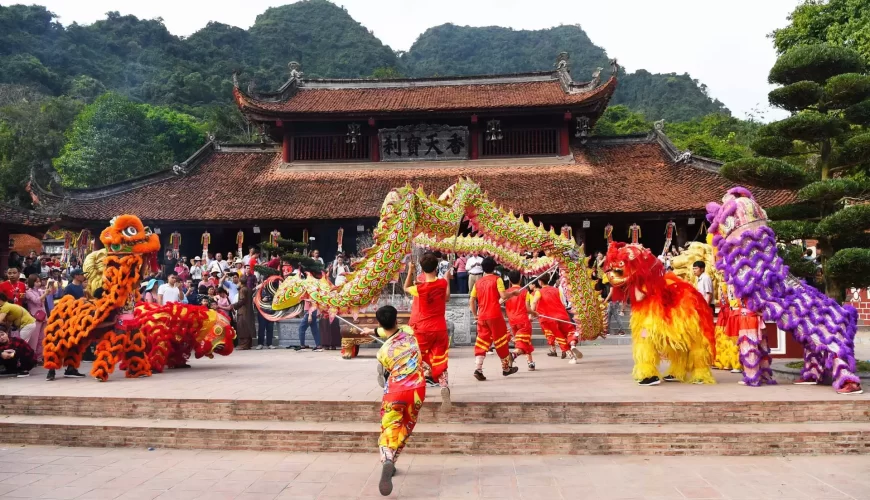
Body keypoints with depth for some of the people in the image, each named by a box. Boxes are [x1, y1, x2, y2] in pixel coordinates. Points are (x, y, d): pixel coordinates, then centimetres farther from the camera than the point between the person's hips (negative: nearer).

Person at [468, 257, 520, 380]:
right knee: (501, 340, 9)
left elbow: (471, 300, 8)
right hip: (495, 315, -4)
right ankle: (506, 367, 21)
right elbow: (503, 296, -14)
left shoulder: (478, 282, 11)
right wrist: (513, 293, 2)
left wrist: (475, 314, 15)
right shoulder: (497, 279, -3)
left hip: (482, 317, 4)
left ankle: (478, 368, -11)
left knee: (482, 342, 5)